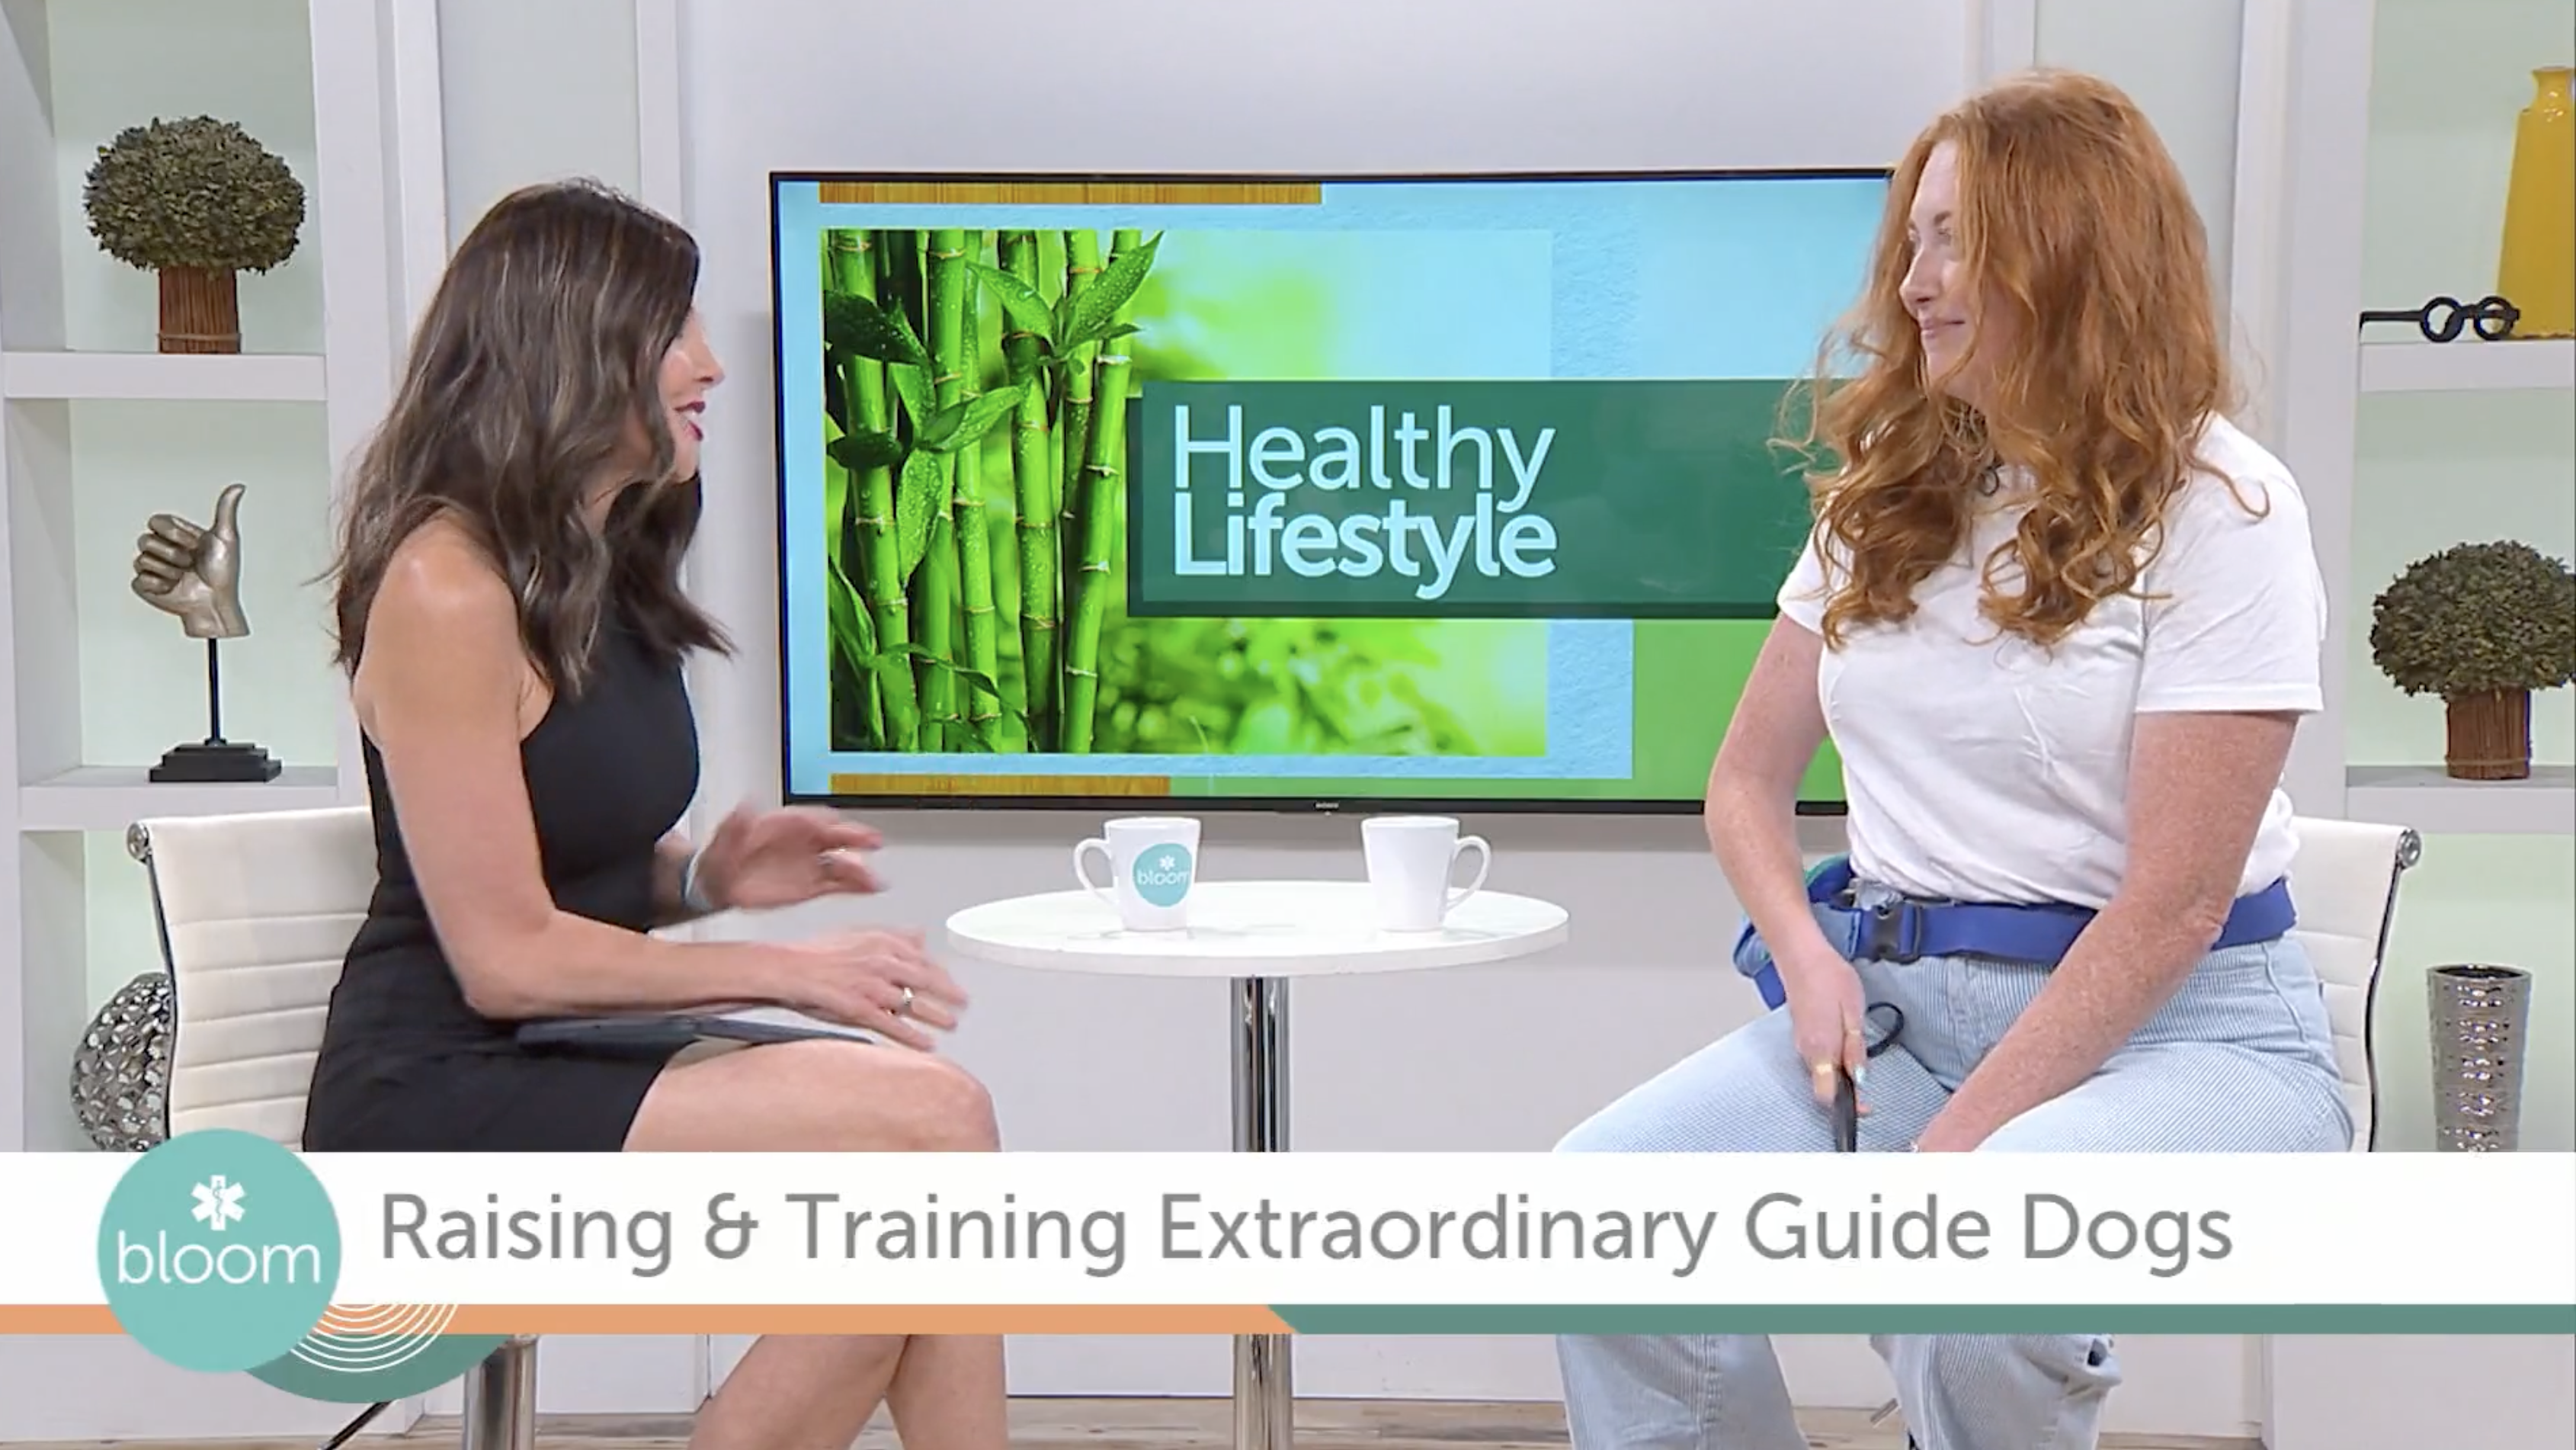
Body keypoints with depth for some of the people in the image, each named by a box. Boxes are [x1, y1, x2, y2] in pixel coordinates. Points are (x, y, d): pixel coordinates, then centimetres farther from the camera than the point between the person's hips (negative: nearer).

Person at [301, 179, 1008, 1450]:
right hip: (441, 1105, -8)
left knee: (937, 1127, -16)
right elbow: (507, 959, -17)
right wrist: (787, 970, -11)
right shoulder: (447, 590, -16)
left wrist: (707, 877, -2)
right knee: (931, 1126, -23)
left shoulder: (600, 572, 12)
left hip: (565, 1062, 8)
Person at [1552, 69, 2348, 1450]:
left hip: (2174, 1025, -5)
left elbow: (2174, 901, -14)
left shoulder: (2217, 508, -8)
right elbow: (1748, 778, 15)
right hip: (1892, 997, 5)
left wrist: (1957, 1142, -18)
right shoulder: (1890, 493, 11)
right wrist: (1807, 957, -5)